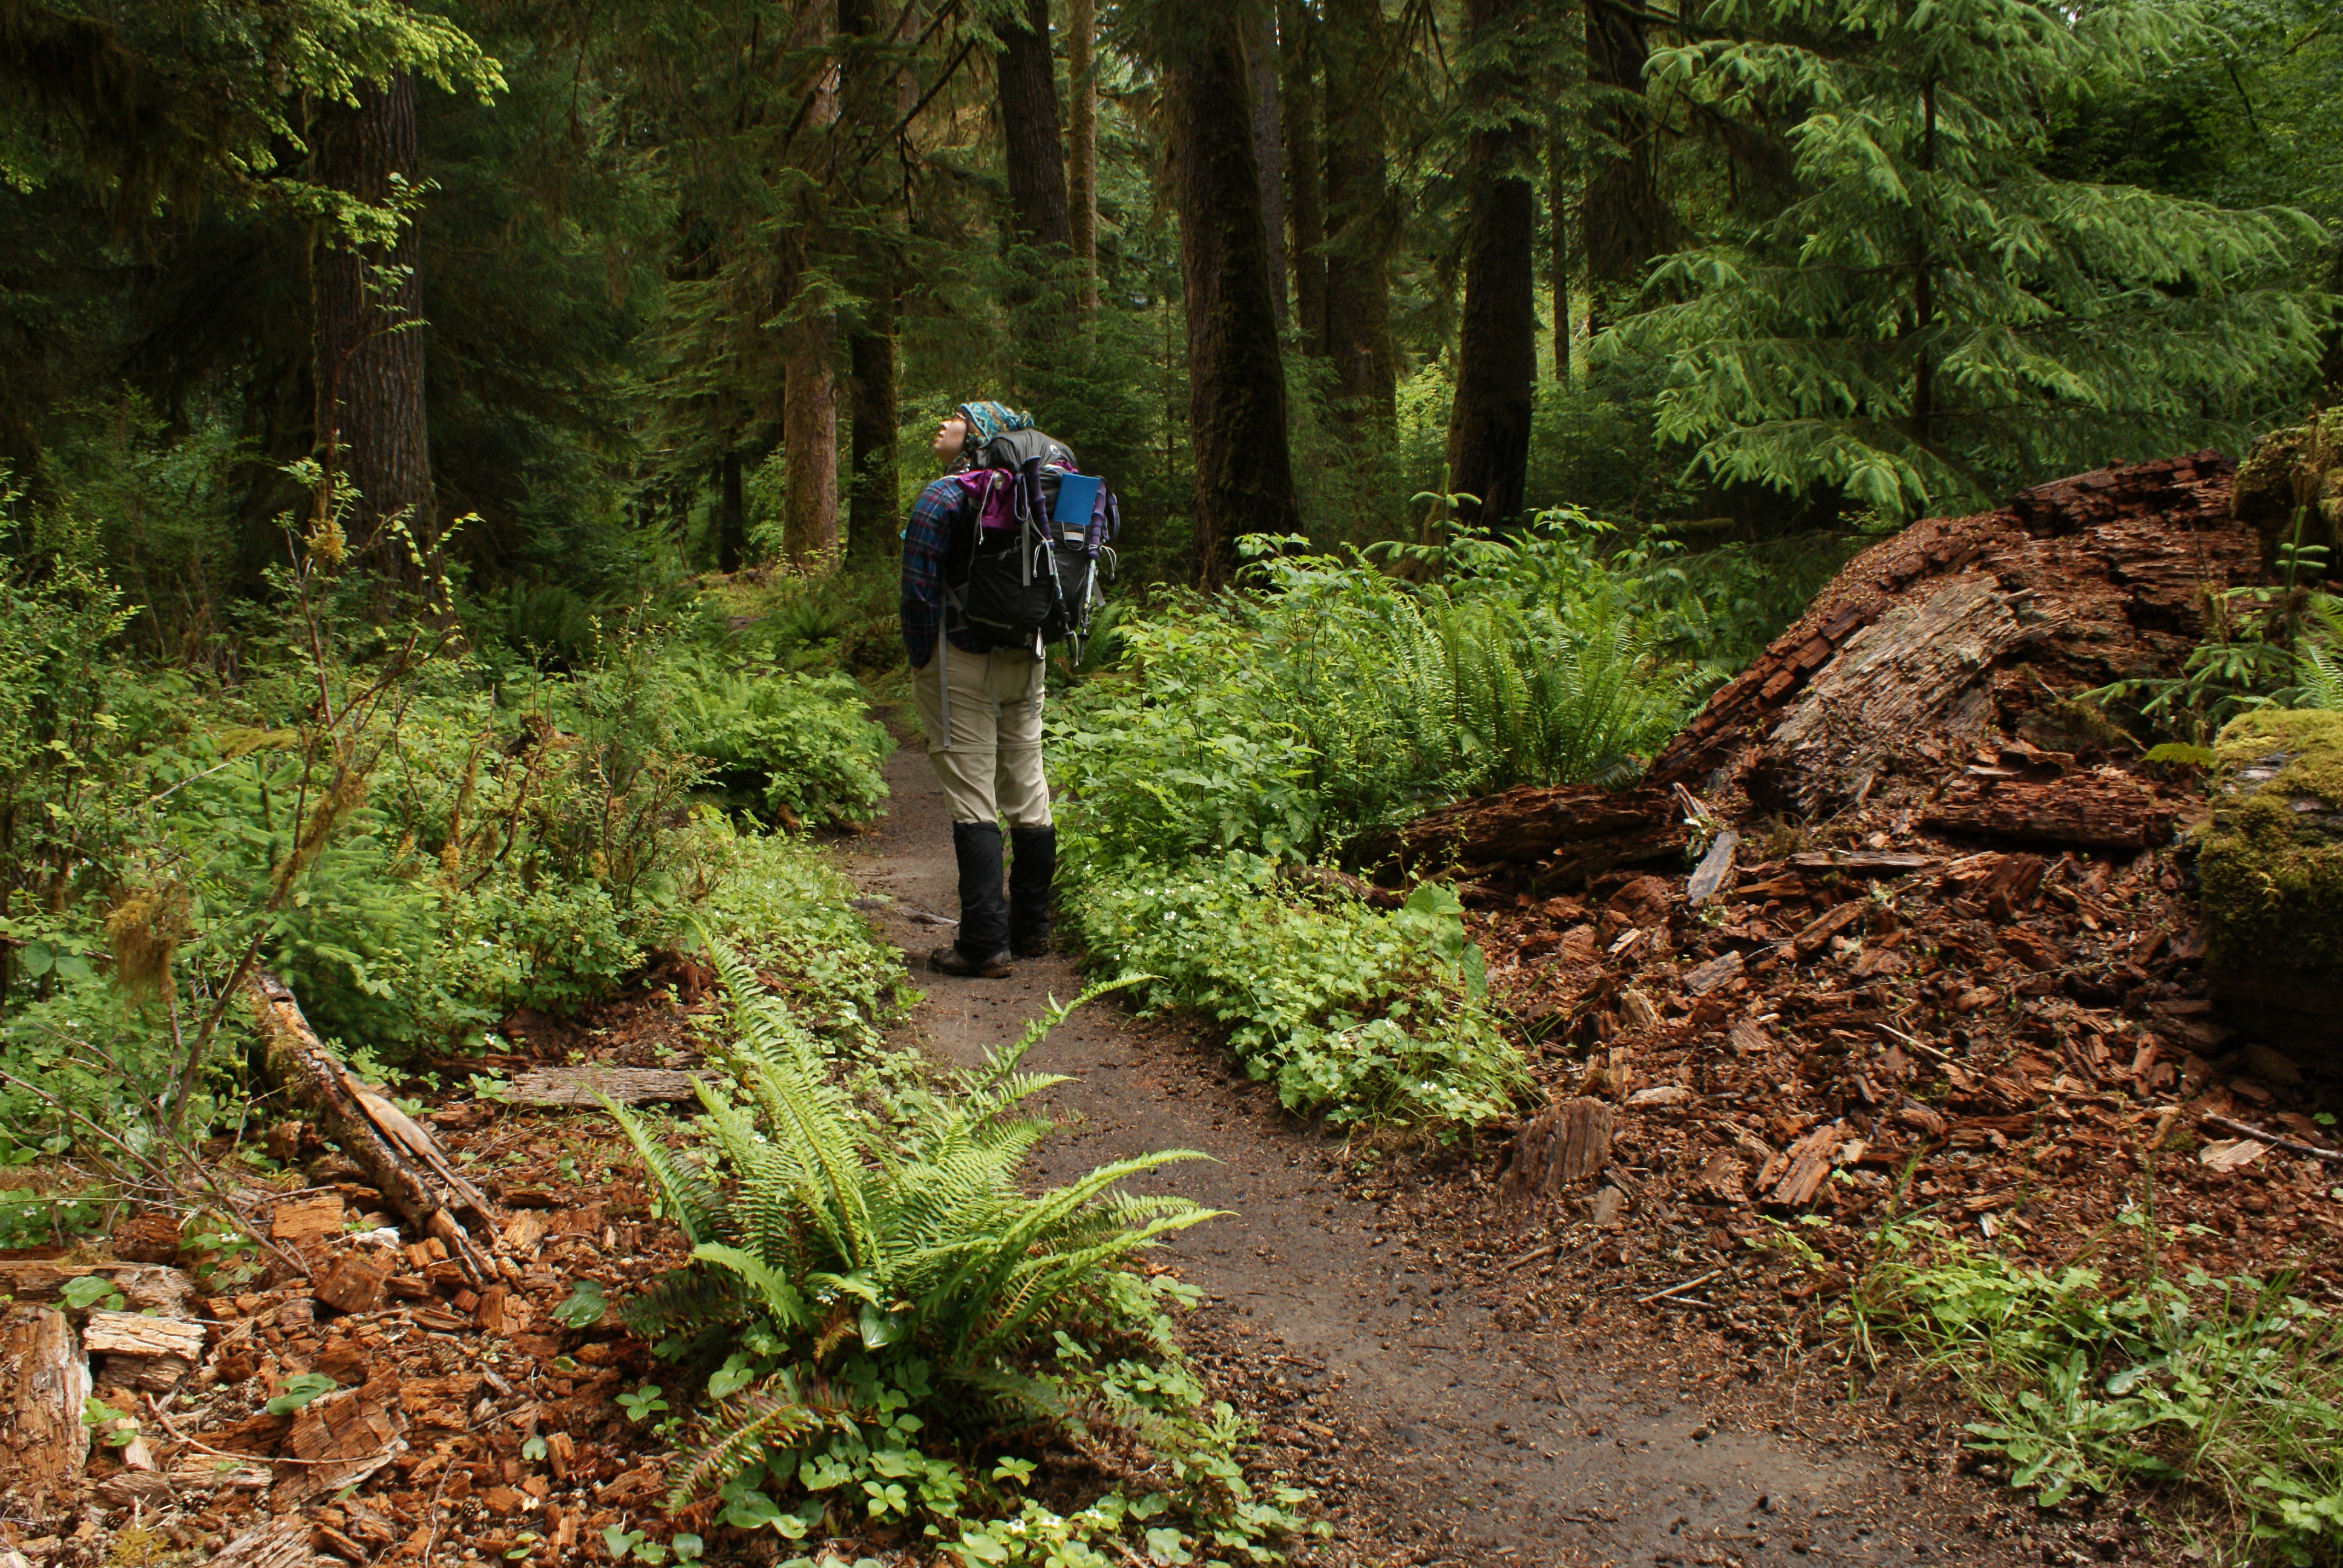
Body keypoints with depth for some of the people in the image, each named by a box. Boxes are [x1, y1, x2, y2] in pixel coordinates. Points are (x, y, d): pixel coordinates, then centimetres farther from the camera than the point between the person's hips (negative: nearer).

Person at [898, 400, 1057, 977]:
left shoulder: (942, 497, -11)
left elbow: (920, 588, -14)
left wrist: (922, 663, -4)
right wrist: (1031, 645, 17)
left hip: (963, 662, -6)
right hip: (1027, 663, 6)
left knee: (973, 800, -4)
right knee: (1028, 795, 12)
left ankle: (986, 944, -5)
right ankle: (1031, 930, 22)